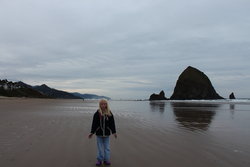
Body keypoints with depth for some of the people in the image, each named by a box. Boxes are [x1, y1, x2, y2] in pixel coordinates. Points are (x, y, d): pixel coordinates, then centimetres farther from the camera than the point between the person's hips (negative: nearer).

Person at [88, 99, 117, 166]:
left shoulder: (109, 114, -2)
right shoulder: (97, 114, -6)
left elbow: (112, 123, 2)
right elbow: (94, 124, -3)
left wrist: (114, 132, 1)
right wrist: (92, 132, -2)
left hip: (107, 134, 1)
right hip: (99, 133, -1)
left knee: (107, 147, 8)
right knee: (100, 148, 7)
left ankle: (106, 160, 21)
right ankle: (99, 160, 19)